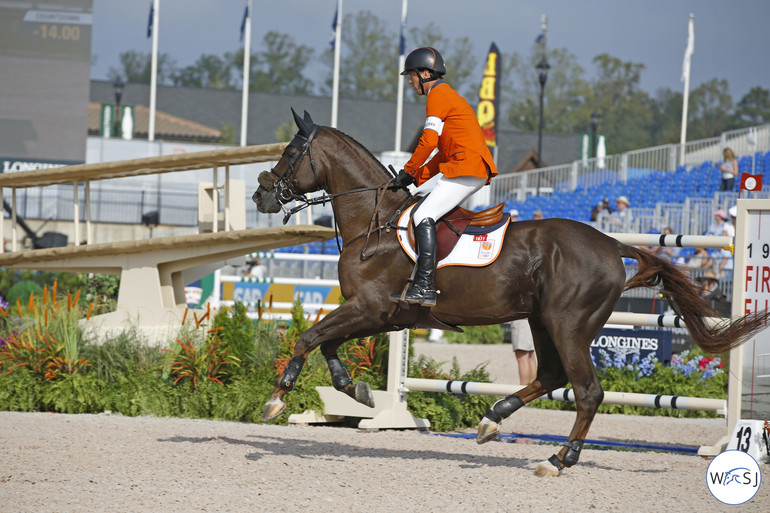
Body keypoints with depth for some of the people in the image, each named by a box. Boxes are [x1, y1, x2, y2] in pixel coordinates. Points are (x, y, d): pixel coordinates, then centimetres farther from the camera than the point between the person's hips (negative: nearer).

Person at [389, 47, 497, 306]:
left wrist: (407, 171, -3)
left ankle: (425, 287, -26)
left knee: (424, 217, -17)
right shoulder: (449, 96, 27)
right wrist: (418, 177, 19)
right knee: (422, 214, 15)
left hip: (467, 169, -10)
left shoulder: (438, 96, -5)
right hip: (477, 172, 10)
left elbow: (429, 140, -13)